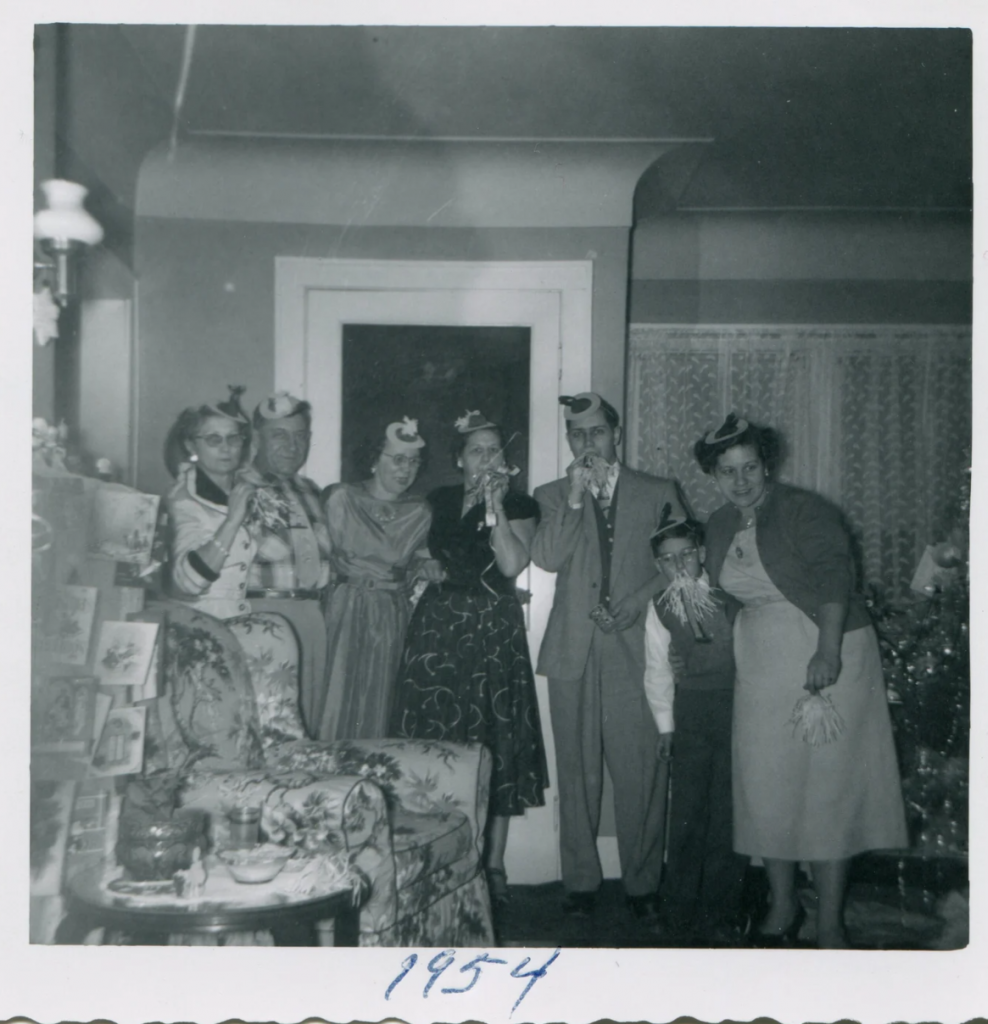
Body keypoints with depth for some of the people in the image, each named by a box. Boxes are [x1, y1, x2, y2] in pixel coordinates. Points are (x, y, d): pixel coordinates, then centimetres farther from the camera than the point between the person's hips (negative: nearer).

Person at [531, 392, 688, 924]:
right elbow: (546, 558, -3)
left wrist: (636, 602, -7)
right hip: (573, 651, 1)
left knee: (640, 772, -3)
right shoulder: (553, 495, 13)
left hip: (635, 646, -1)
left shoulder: (658, 493, 12)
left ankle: (641, 884, 9)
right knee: (576, 772, 4)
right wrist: (575, 496, -10)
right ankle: (580, 881, 15)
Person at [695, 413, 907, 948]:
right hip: (761, 664, 6)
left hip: (826, 655, -6)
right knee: (765, 785, 7)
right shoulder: (719, 525, 9)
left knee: (828, 783, -1)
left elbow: (834, 577, -21)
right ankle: (782, 908, 23)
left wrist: (827, 651, -29)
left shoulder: (804, 511, -11)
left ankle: (829, 923, 10)